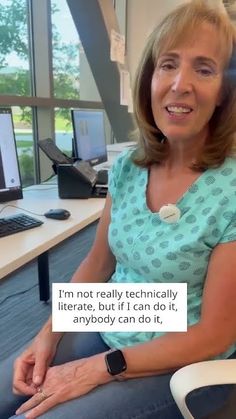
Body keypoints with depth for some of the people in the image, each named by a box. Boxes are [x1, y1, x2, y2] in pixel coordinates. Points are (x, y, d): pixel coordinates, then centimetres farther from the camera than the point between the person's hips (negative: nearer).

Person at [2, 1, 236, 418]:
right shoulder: (127, 166, -5)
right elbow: (97, 263, 5)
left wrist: (99, 369, -18)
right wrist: (50, 333, -6)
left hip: (178, 366, -4)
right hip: (105, 329, 5)